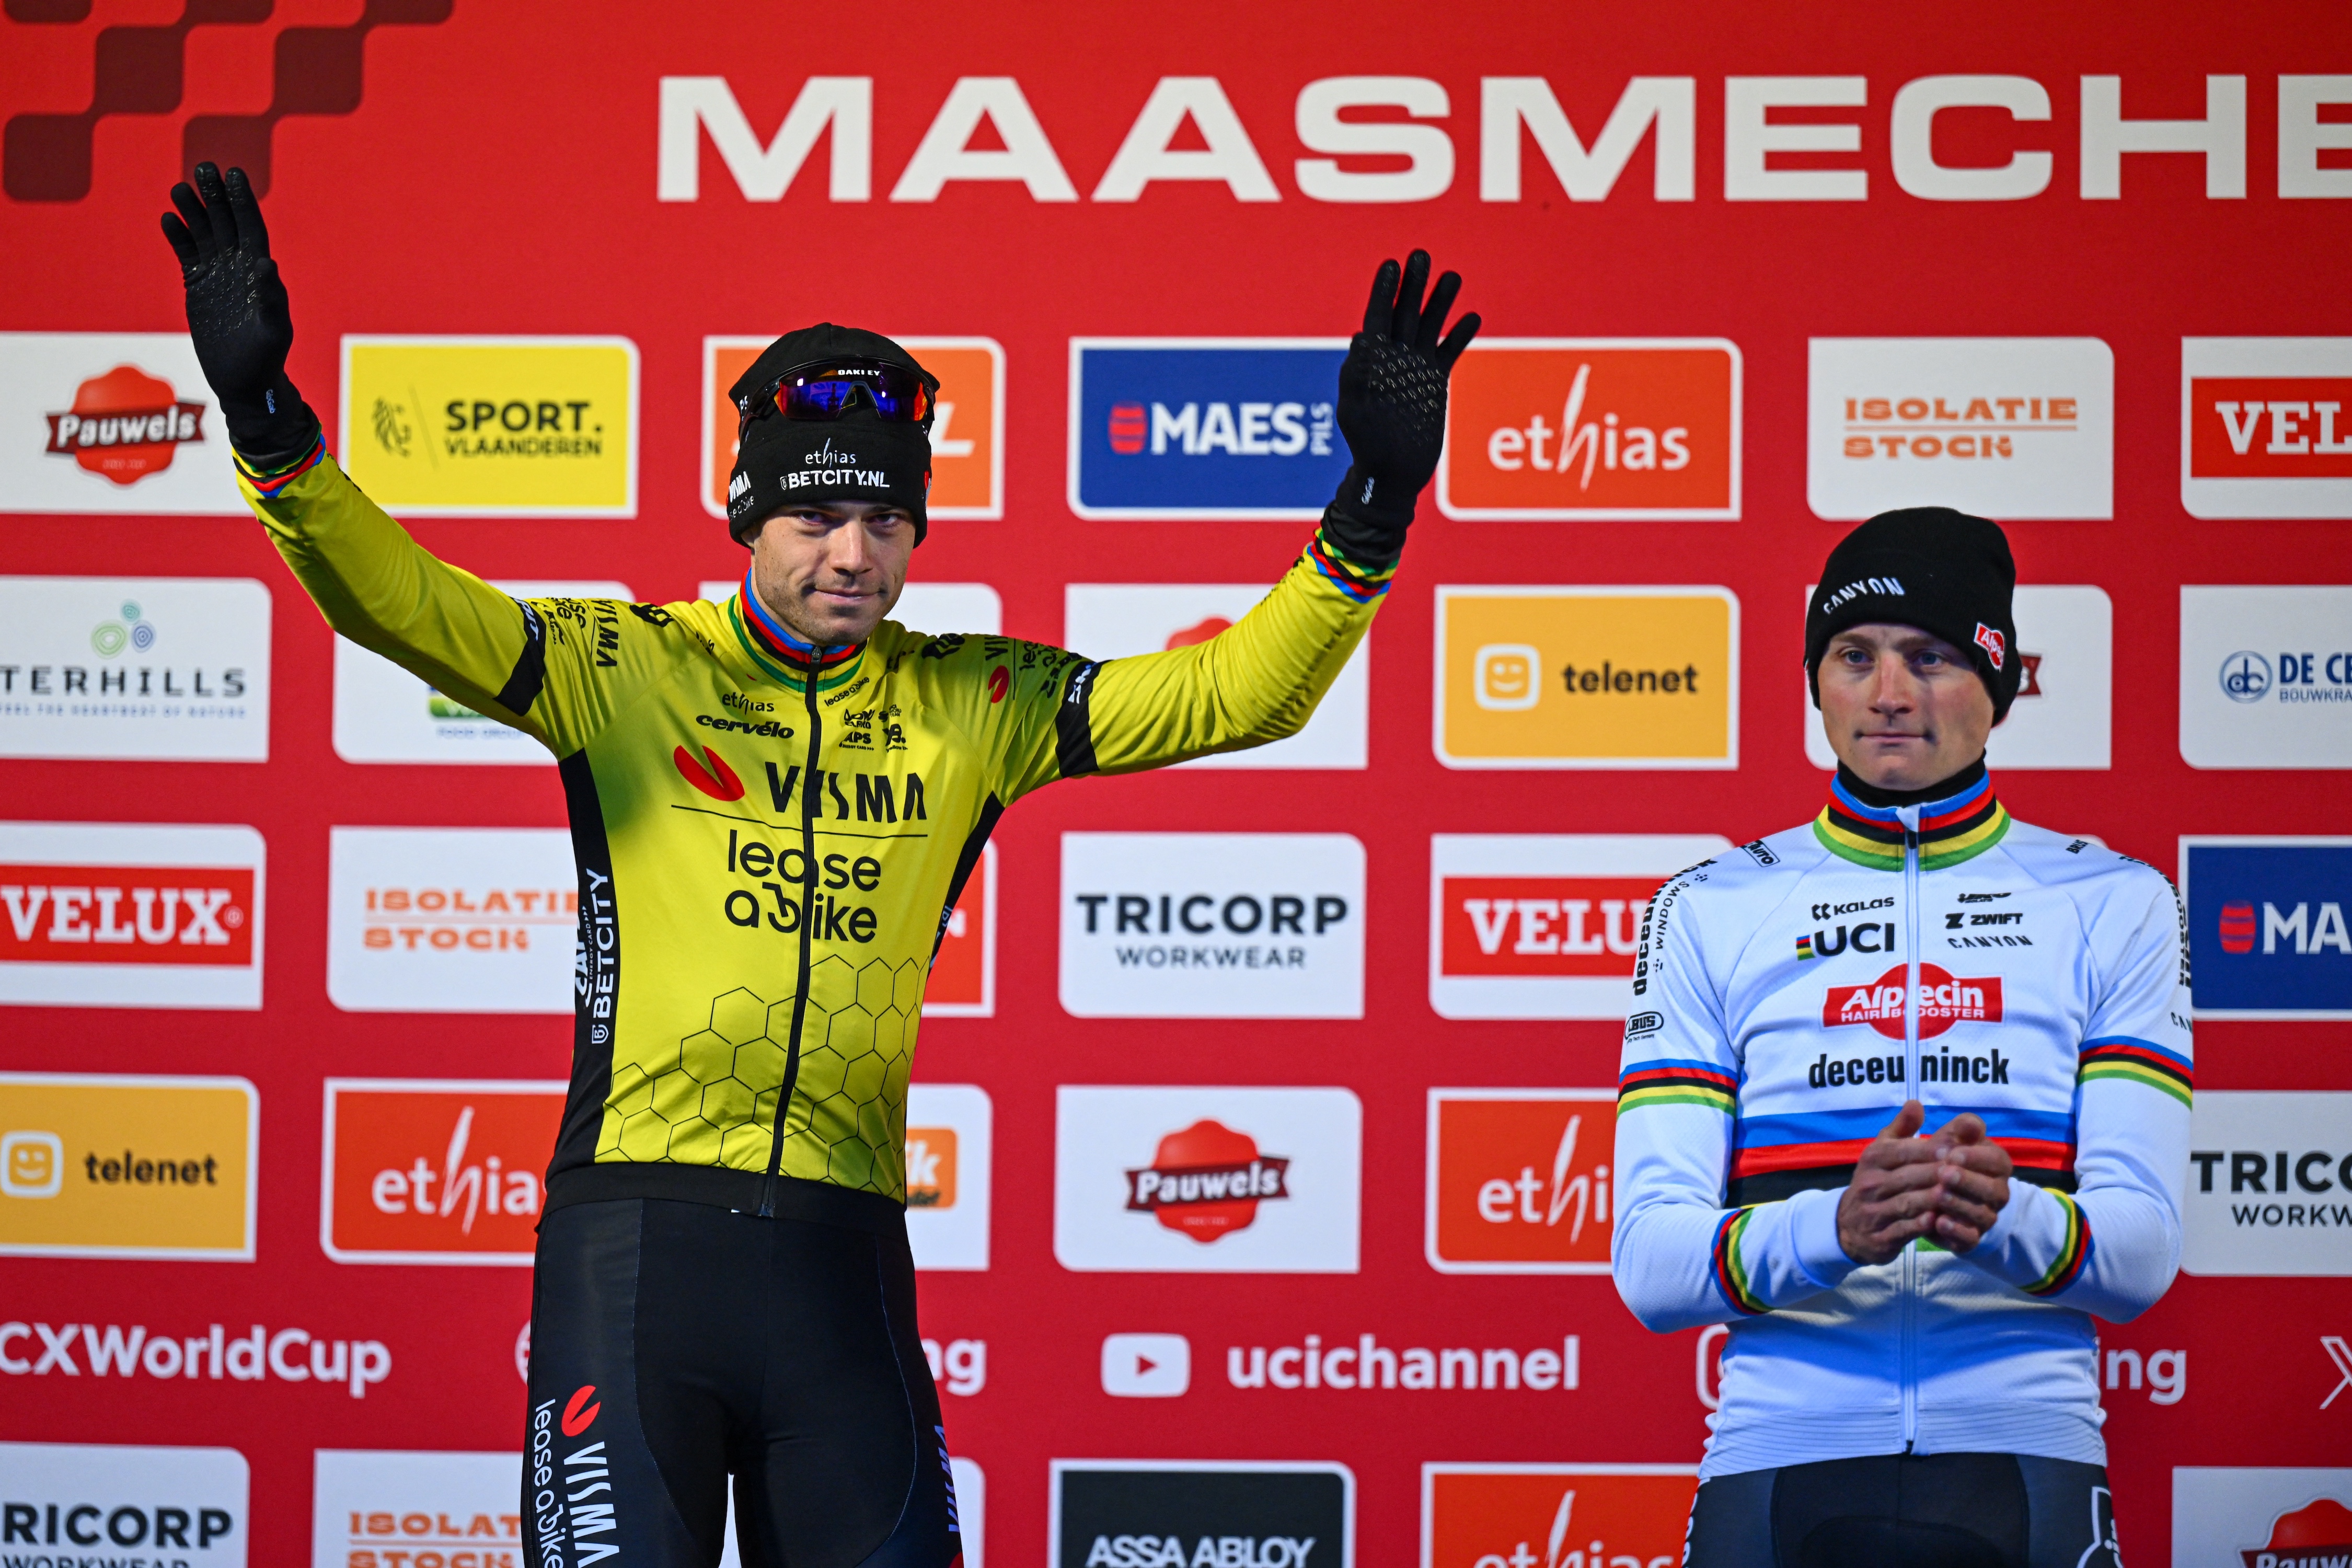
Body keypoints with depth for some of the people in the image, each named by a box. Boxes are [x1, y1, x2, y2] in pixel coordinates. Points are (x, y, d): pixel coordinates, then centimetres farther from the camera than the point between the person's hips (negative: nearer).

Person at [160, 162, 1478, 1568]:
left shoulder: (969, 708, 10)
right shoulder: (626, 673, 3)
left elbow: (1231, 691, 6)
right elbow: (395, 600, -8)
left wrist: (1368, 517, -7)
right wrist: (273, 432, -23)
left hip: (842, 1258, 3)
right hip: (636, 1230, -3)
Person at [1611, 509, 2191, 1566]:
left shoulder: (2113, 904, 7)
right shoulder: (1708, 913, 7)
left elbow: (2142, 1252, -3)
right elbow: (1648, 1263, -4)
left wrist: (2010, 1219, -25)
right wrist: (1836, 1228, -24)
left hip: (2024, 1467, 0)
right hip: (1782, 1458, 0)